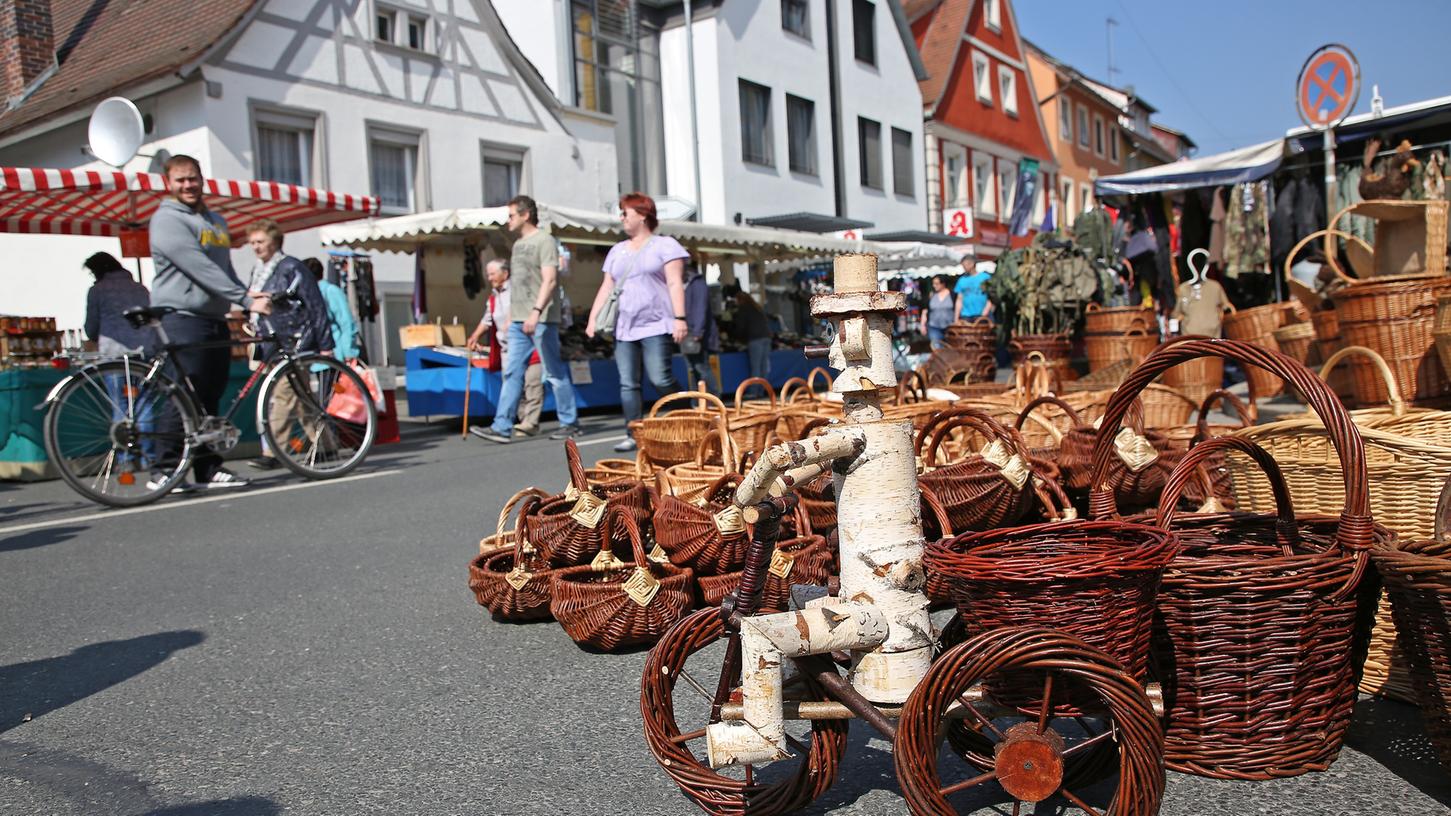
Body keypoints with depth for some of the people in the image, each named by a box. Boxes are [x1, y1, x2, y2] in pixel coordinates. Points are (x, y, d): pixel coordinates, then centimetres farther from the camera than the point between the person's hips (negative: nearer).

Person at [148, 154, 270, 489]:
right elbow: (202, 269, -17)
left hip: (215, 320, 8)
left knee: (211, 397, 9)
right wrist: (246, 299, -21)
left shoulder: (216, 221, 21)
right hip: (182, 319, -8)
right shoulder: (167, 219, -6)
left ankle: (209, 468, 13)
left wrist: (249, 295, 3)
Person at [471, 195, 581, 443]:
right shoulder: (518, 244, 19)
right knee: (512, 373, 3)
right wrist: (510, 316, 19)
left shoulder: (544, 241, -7)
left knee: (554, 372, -1)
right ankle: (502, 427, 2)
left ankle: (570, 423, 9)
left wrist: (536, 311, -26)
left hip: (541, 320, -8)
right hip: (519, 321, 8)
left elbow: (549, 280, -17)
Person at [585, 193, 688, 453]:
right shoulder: (617, 250, 20)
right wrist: (593, 318, 7)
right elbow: (606, 287, 17)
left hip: (656, 326, -5)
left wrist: (679, 318, -16)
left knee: (660, 379, -14)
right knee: (627, 384, -1)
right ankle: (632, 435, 1)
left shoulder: (664, 245, 3)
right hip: (624, 329, 6)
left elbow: (675, 283, -6)